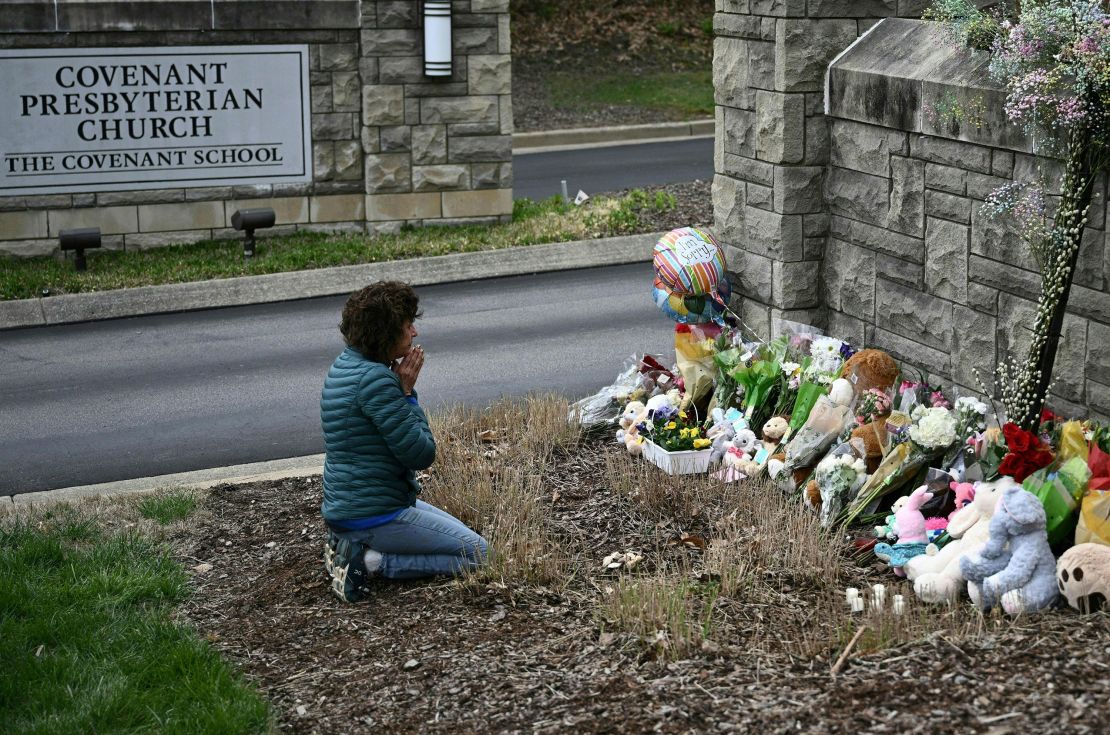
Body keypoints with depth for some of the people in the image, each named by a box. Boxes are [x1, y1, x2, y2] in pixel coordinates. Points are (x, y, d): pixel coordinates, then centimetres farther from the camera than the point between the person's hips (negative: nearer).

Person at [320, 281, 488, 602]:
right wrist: (408, 392, -11)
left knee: (461, 534, 26)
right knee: (477, 553, -2)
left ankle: (350, 545, 12)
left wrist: (402, 388, 1)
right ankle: (370, 562, -9)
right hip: (374, 515, -10)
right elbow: (421, 453, -19)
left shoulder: (344, 365, 8)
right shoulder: (376, 379, -23)